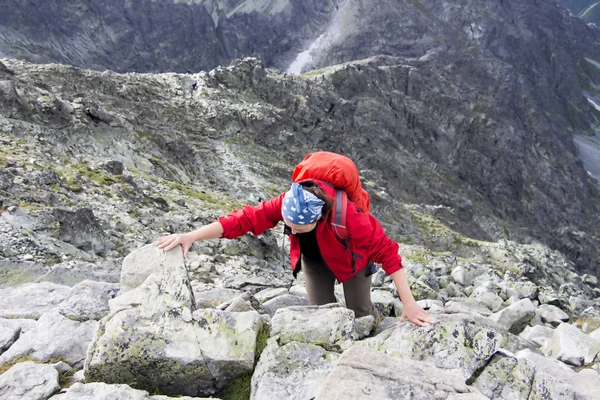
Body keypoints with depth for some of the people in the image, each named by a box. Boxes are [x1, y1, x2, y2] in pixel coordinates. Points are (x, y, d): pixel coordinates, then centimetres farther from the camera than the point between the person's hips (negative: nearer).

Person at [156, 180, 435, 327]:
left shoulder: (348, 215, -45)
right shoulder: (287, 204, -36)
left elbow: (386, 251, -39)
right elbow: (246, 218, -36)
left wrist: (409, 304, -39)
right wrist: (190, 236, -42)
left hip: (351, 258, -3)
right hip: (315, 260, 3)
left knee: (360, 312, 11)